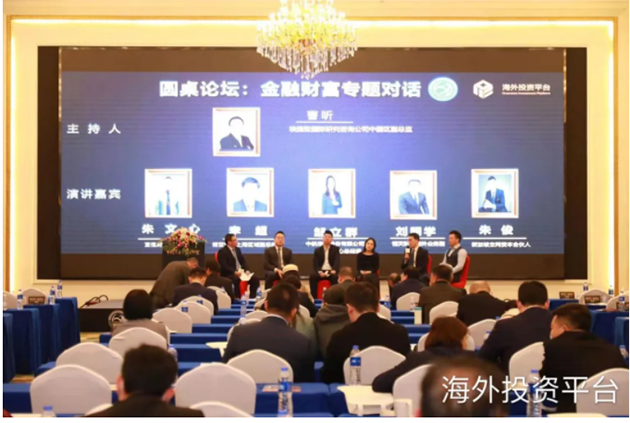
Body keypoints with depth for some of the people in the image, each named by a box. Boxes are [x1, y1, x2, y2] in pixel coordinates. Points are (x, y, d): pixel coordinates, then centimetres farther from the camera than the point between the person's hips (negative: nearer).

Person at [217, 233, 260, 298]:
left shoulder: (237, 249, 18)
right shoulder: (222, 252, -6)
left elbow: (243, 262, 16)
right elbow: (224, 266, -16)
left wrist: (246, 270, -4)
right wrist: (235, 272, -27)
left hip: (241, 272, 7)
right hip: (228, 274, -7)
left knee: (255, 278, -12)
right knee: (237, 279, -39)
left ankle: (252, 297, -7)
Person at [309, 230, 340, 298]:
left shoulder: (335, 249, 10)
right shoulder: (317, 250, 13)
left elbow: (337, 261, -4)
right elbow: (315, 263, 2)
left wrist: (334, 270, -25)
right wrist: (319, 272, -19)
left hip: (331, 271, -1)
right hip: (320, 271, 1)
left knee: (335, 277, -37)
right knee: (312, 276, -31)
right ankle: (314, 297, -29)